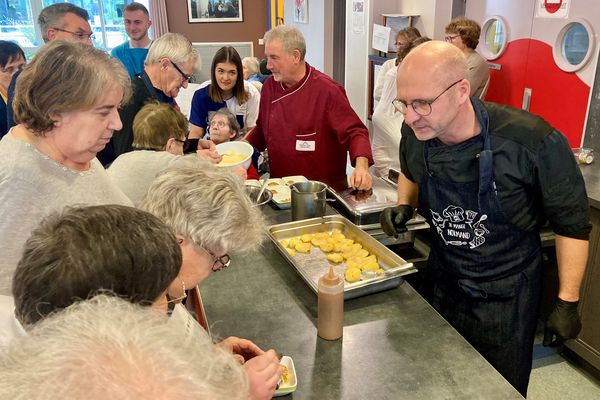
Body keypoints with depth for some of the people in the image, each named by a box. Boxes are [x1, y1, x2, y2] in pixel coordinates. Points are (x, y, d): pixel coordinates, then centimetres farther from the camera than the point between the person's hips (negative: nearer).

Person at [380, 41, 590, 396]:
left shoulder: (532, 141, -28)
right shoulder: (416, 133, -14)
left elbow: (572, 223, -13)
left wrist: (568, 301, -10)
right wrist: (405, 207, -8)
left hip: (506, 295, -3)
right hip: (443, 283, 4)